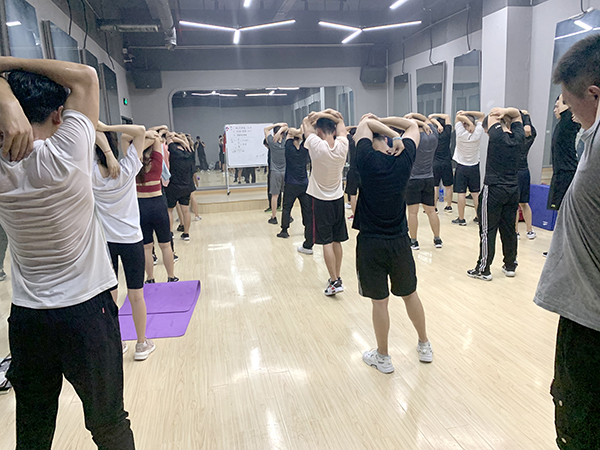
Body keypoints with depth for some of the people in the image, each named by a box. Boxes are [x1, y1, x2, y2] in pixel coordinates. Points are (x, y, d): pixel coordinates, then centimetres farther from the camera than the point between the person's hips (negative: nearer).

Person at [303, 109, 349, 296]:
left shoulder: (317, 146, -18)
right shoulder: (342, 145, -7)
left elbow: (306, 122, -2)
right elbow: (340, 121, 12)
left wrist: (320, 114, -2)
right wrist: (330, 114, -2)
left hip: (321, 200, -5)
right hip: (338, 198, 5)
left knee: (327, 242, -1)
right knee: (337, 241, 13)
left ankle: (335, 282, -2)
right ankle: (337, 277, 24)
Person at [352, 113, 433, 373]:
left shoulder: (367, 160, -12)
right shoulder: (404, 159, -4)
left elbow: (365, 123, 1)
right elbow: (413, 126, 12)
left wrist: (395, 136, -2)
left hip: (370, 243, -3)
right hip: (399, 241, 3)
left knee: (379, 301, 8)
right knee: (410, 294, 20)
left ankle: (383, 357, 24)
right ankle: (425, 346, 37)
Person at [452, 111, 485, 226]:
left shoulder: (461, 133, -16)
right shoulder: (478, 133, -8)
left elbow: (459, 116, -11)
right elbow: (482, 115, 3)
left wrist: (470, 123, -19)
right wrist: (467, 112, -7)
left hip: (461, 167, -3)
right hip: (474, 167, 3)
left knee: (461, 193, -1)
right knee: (475, 193, 9)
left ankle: (461, 219, 1)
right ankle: (478, 217, 15)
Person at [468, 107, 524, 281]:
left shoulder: (497, 136, -13)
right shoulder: (518, 138, 4)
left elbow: (492, 115, 1)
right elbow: (517, 114, 17)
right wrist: (507, 111, 0)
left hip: (494, 190, -7)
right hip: (513, 190, 7)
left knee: (487, 231, -1)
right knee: (509, 229, 14)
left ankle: (484, 269, 3)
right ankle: (510, 266, 24)